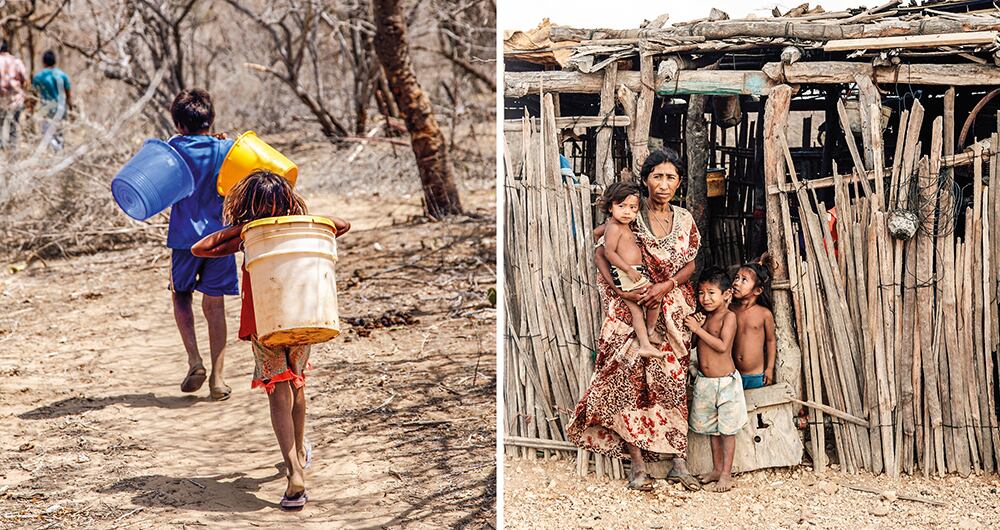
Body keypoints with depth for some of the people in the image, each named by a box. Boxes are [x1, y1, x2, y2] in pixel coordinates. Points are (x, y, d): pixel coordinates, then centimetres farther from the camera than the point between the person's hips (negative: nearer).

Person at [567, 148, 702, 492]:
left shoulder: (685, 220, 5)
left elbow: (690, 264, 6)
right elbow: (601, 250, -8)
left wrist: (666, 285, -12)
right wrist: (618, 288, -21)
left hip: (672, 313, 3)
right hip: (632, 309, -3)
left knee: (672, 383, 3)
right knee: (629, 382, -7)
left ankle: (678, 463, 7)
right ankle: (638, 464, -2)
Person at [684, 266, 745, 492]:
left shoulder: (728, 316, -13)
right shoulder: (705, 317, 7)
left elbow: (722, 345, -24)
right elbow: (700, 345, 10)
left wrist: (698, 329, -23)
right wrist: (696, 325, -7)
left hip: (725, 381, -7)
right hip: (704, 380, 7)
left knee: (727, 429, 2)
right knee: (713, 428, 16)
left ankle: (726, 474, 9)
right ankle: (717, 469, 28)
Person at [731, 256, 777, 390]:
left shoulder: (764, 313, -6)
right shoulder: (731, 310, 0)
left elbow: (771, 340, 4)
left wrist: (770, 368, 3)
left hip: (757, 376, -2)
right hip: (734, 375, 2)